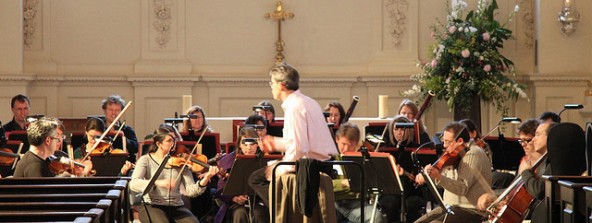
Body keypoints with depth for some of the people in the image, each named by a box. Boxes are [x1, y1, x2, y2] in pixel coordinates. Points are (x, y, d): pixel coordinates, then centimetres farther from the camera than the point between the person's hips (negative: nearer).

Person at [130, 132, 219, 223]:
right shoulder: (146, 160, 1)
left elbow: (189, 190, -4)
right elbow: (133, 184, -15)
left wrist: (206, 179, -22)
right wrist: (157, 183, -31)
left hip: (176, 206, 3)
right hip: (152, 206, -3)